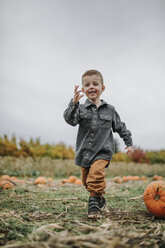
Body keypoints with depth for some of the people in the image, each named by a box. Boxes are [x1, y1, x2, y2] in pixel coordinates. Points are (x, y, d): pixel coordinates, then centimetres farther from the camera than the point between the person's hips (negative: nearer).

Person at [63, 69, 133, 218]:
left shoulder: (110, 110, 4)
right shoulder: (81, 109, 0)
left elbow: (120, 127, 16)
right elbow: (70, 119, -20)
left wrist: (129, 143, 18)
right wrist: (74, 103, -35)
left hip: (103, 151, -2)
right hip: (84, 152, 3)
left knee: (96, 173, -27)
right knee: (86, 180, 14)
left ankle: (94, 203, -15)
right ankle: (100, 199, 37)